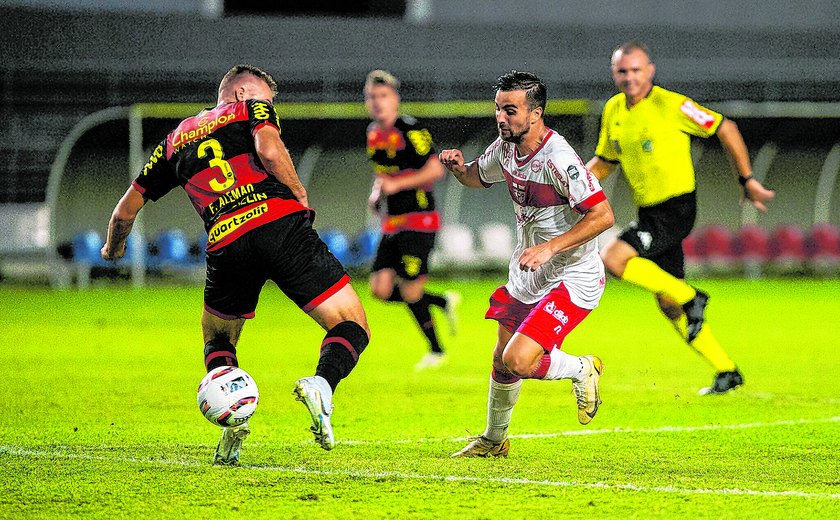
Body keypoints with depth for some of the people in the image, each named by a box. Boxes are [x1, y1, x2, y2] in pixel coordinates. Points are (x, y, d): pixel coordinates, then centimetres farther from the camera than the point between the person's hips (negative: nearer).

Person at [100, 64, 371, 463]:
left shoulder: (176, 139, 30)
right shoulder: (252, 109, 19)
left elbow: (126, 210, 34)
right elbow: (269, 149, -6)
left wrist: (113, 249, 53)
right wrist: (300, 195, 8)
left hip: (226, 244, 3)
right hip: (279, 220, -3)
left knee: (217, 340, 27)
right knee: (352, 325, 3)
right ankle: (322, 383, -29)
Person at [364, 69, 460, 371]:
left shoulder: (410, 131, -14)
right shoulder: (374, 133, 11)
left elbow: (436, 170, -19)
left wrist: (395, 185, -22)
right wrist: (376, 192, 8)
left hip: (419, 221, -8)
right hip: (392, 222, 8)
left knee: (410, 290, -8)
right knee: (381, 288, -1)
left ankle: (435, 351, 11)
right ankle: (445, 302, 19)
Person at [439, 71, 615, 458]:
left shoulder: (558, 159, -27)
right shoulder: (505, 148, -1)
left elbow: (603, 215, -27)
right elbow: (479, 177, 21)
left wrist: (550, 247, -31)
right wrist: (458, 167, -3)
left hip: (572, 277, -8)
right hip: (526, 275, 8)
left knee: (518, 360, -19)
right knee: (501, 361, 16)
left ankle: (582, 370, 10)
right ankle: (493, 440, 38)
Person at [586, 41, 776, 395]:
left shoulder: (670, 105, -13)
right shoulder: (613, 111, 8)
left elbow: (725, 129, -7)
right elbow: (604, 162, 20)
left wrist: (747, 180, -4)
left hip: (675, 209, -8)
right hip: (648, 212, 8)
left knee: (613, 258, -23)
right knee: (667, 305, 7)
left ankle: (689, 298, -8)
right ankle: (726, 372, 17)